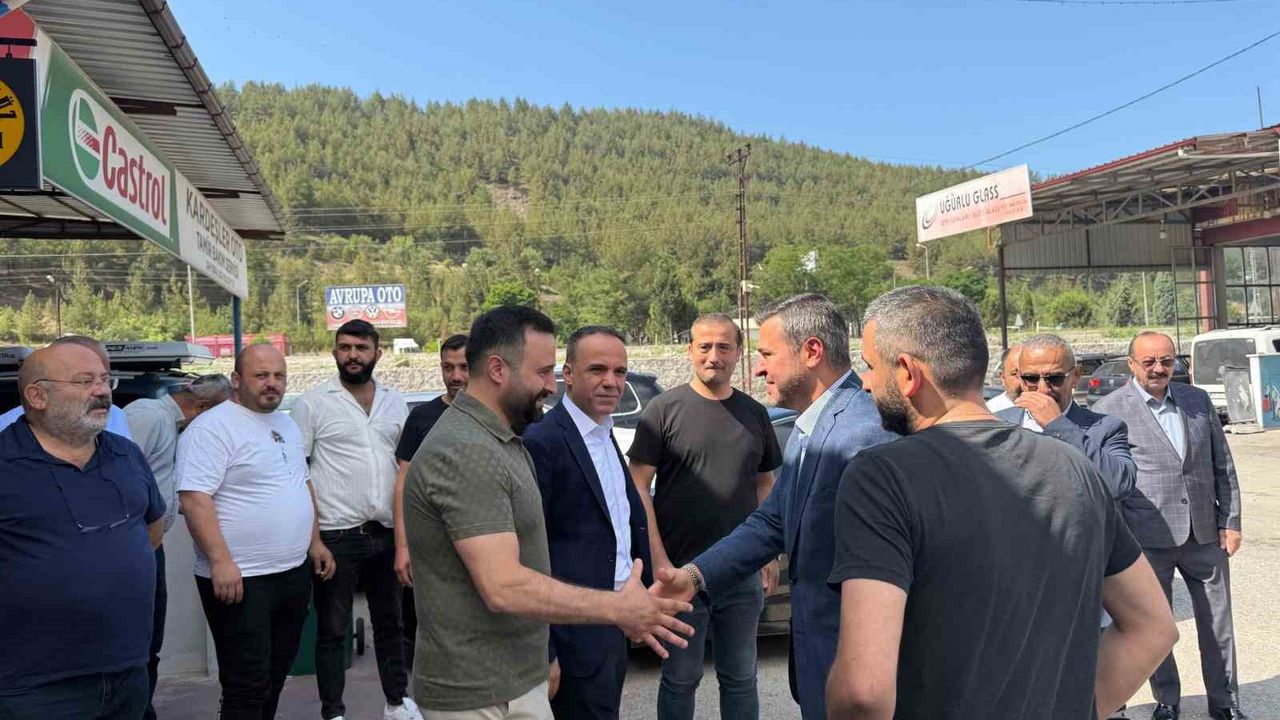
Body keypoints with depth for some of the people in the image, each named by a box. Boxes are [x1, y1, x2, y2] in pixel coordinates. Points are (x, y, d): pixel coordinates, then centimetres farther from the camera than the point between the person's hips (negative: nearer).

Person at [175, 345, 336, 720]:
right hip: (240, 579, -8)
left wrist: (315, 542, 18)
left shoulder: (287, 424, 13)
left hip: (295, 573, 8)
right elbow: (193, 497, -21)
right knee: (248, 685, -1)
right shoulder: (212, 428, -13)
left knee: (275, 675, 18)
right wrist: (220, 561, -26)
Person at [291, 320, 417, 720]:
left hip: (387, 533, 4)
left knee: (390, 622, 16)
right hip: (337, 535, -4)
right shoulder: (313, 403, -4)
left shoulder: (395, 403, 9)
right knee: (332, 629, 7)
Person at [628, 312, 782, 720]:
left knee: (741, 678, 15)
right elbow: (639, 487, -7)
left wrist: (770, 552, 6)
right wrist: (659, 560, -13)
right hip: (680, 570, -3)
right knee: (680, 679, 10)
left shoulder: (754, 414, 7)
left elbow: (765, 484, 14)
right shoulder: (665, 409, -5)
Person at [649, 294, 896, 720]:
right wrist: (695, 574, 0)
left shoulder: (868, 428, -24)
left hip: (847, 653, -9)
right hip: (813, 643, 9)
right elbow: (773, 522, 11)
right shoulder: (806, 428, 9)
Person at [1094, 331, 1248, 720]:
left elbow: (1223, 465, 11)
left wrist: (1230, 521, 6)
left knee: (1218, 622, 13)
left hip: (1205, 534, 4)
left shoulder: (1198, 400, 6)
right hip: (1148, 538, -4)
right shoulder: (1109, 410, -7)